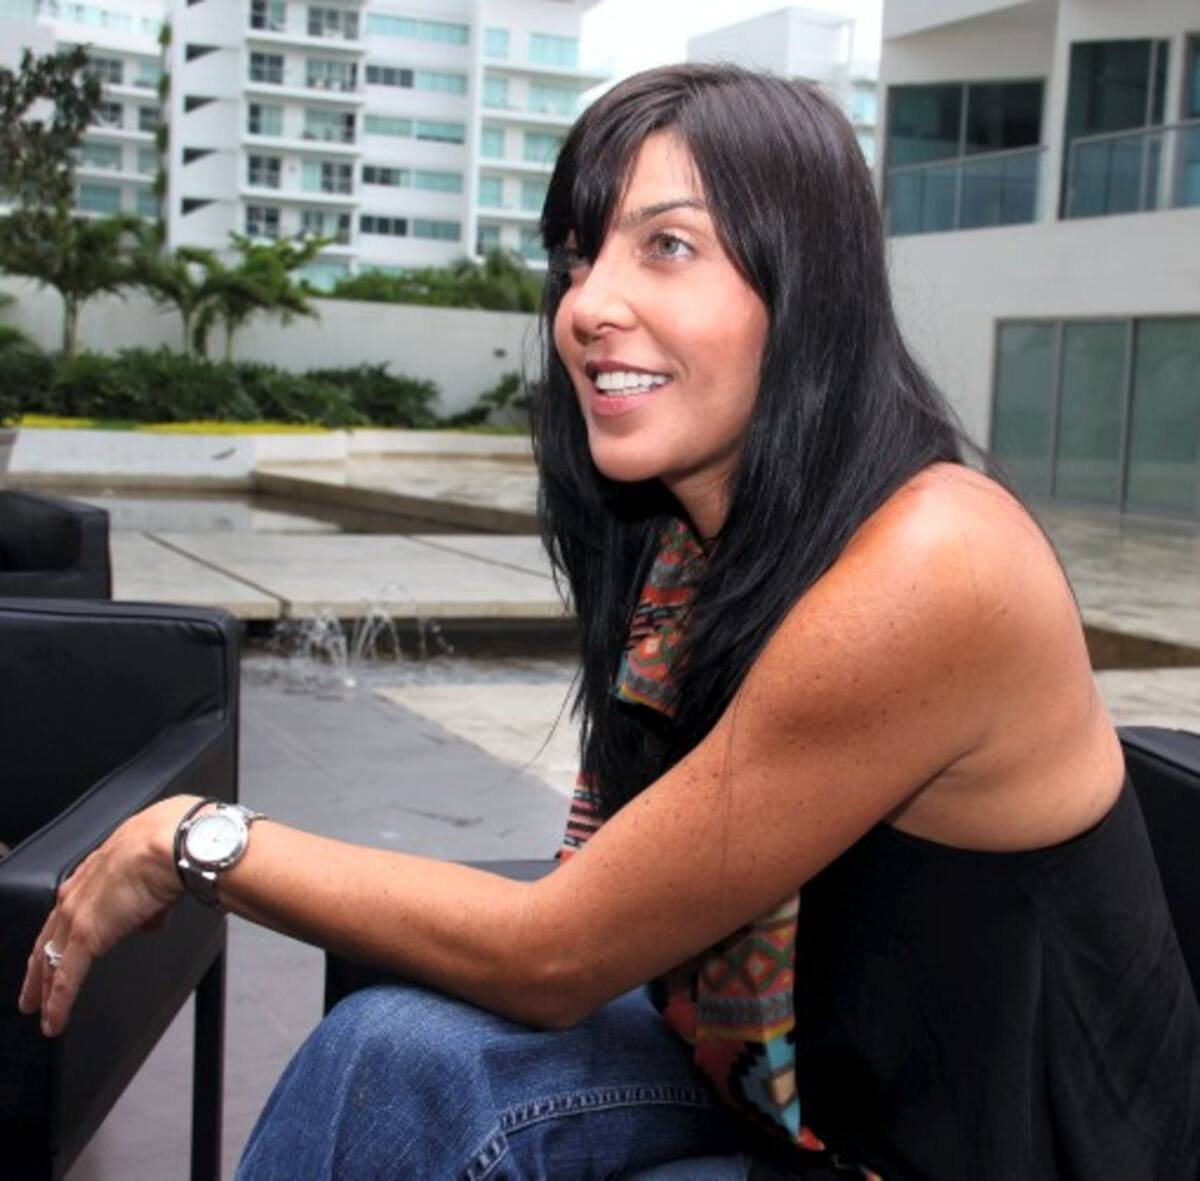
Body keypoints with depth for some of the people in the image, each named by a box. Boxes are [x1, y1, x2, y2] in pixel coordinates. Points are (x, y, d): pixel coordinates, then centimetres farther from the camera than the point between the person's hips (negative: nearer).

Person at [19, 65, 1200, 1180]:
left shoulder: (924, 569, -27)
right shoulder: (677, 537, -2)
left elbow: (553, 957, -22)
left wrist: (194, 841, -12)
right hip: (810, 1084, 6)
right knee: (402, 1053, -16)